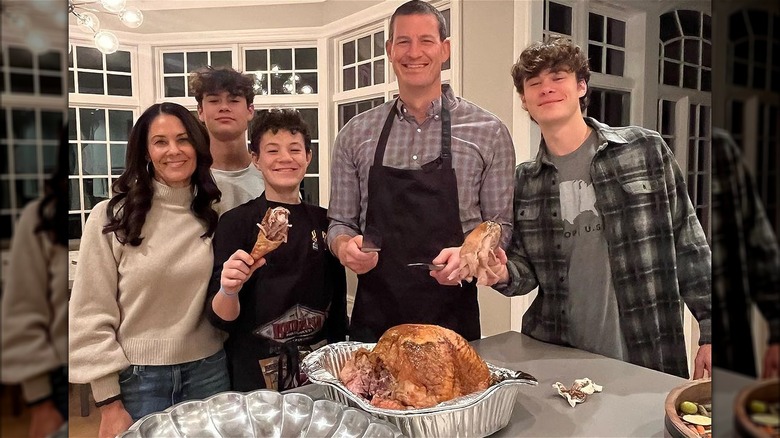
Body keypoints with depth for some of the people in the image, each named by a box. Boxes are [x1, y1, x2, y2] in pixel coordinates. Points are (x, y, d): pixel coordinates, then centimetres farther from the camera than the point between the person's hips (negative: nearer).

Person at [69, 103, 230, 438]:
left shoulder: (215, 215, 1)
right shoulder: (110, 217, -8)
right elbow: (91, 315, -7)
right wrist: (109, 402, -7)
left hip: (209, 371, 3)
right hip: (138, 377, -2)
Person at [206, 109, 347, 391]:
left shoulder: (325, 222, 1)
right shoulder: (236, 222, -10)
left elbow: (337, 304, 9)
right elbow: (221, 318, -12)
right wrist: (228, 291, -31)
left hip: (320, 365, 4)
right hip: (258, 371, -3)